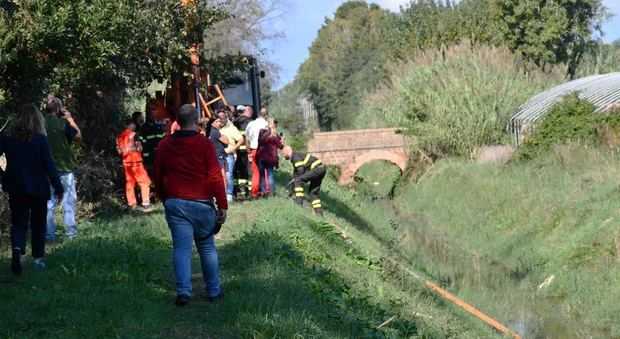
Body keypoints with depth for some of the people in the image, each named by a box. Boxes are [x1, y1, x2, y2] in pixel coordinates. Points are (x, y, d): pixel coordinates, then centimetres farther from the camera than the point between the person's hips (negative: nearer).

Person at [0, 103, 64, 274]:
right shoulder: (40, 140, -10)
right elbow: (49, 165, -11)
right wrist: (58, 187, -5)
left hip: (16, 188, 2)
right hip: (38, 189, -1)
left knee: (18, 222, 7)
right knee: (38, 223, 14)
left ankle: (17, 249, -19)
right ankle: (38, 257, 17)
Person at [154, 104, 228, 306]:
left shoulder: (165, 145, 5)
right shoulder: (205, 144, -8)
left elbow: (158, 177, 12)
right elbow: (215, 178, -10)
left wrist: (165, 200, 25)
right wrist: (222, 205, -5)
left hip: (174, 204, 2)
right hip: (201, 204, -2)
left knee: (181, 248, 0)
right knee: (207, 248, 11)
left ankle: (183, 291, -11)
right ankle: (213, 291, 16)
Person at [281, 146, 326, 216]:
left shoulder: (296, 157, -11)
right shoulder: (294, 158, 22)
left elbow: (301, 171, -16)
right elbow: (295, 173, 27)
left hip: (317, 169, -11)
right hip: (321, 169, 11)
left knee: (299, 180, -17)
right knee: (313, 191, 17)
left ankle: (299, 202, -21)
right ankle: (319, 212, 18)